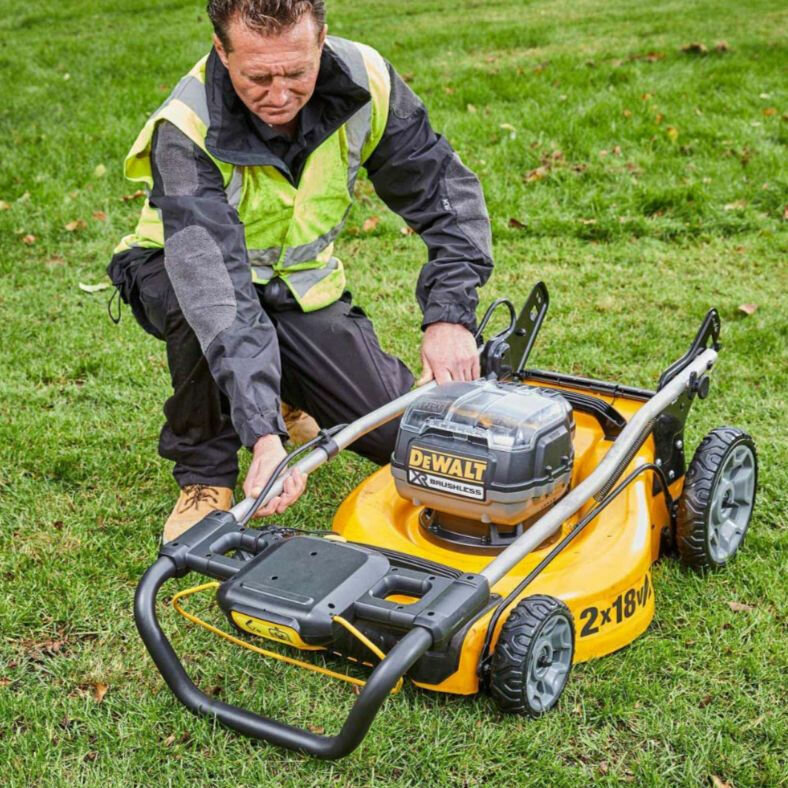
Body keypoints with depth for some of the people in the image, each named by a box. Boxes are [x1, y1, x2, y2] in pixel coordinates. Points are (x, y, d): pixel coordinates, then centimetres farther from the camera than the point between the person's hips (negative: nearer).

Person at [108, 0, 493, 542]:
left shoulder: (364, 80, -21)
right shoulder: (188, 132, -33)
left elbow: (448, 193, -11)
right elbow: (215, 282, -44)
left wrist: (450, 316, -24)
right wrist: (264, 436, -53)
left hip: (302, 282, 3)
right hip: (177, 272, -3)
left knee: (404, 433, -10)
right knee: (207, 304, -41)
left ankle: (289, 395, 22)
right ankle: (205, 474, -14)